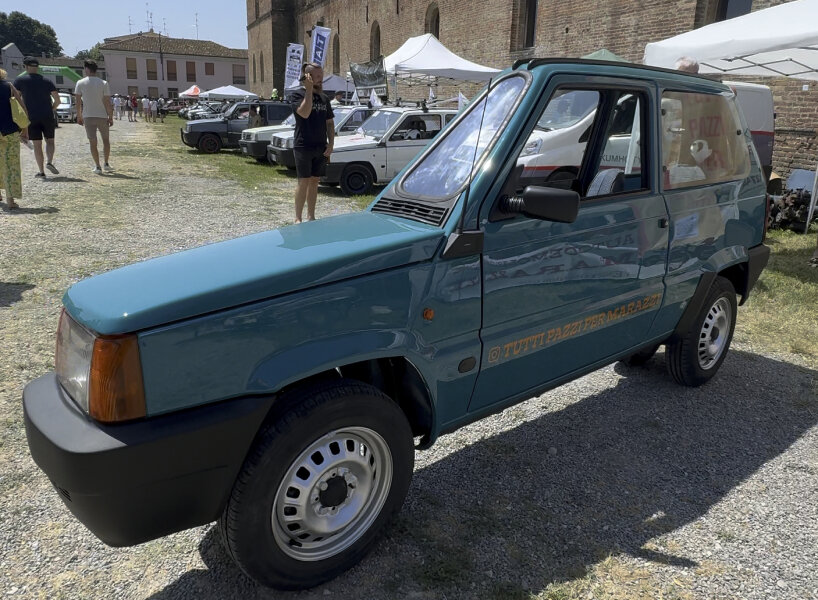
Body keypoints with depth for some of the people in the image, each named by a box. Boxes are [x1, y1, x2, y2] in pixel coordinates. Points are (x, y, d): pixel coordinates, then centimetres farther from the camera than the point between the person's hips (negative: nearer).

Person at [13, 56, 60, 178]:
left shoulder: (20, 80, 0)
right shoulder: (46, 81, 5)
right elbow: (57, 100, 2)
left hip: (32, 117, -1)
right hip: (47, 117, 1)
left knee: (37, 144, 4)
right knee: (50, 141, 14)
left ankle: (41, 172, 4)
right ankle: (49, 162, -11)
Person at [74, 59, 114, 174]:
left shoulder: (80, 83, -1)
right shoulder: (103, 83, -4)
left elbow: (78, 102, 1)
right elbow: (107, 102, -6)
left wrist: (79, 116, 10)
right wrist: (111, 117, 1)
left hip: (88, 116, 0)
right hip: (102, 116, 0)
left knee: (93, 142, 5)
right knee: (105, 140, 16)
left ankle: (97, 166, 3)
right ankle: (106, 163, 17)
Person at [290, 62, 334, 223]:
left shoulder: (323, 98, 13)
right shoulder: (297, 94, -4)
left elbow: (330, 122, 14)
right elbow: (304, 113, -22)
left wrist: (331, 144, 4)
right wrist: (309, 90, -20)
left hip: (321, 148, 5)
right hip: (303, 147, -5)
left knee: (314, 181, 10)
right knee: (304, 182, -6)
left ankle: (311, 216, 18)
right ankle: (298, 219, 0)